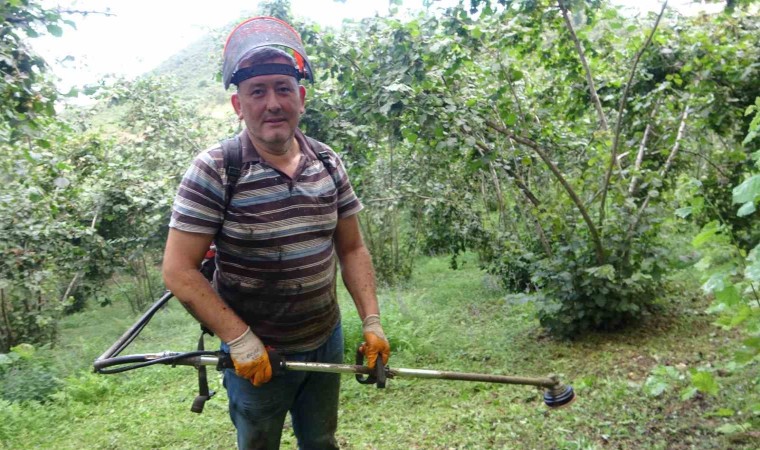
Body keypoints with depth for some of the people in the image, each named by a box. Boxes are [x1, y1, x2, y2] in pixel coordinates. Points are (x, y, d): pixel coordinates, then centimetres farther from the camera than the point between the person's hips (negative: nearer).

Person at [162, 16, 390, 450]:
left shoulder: (328, 163, -3)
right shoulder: (214, 171, -17)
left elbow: (352, 250, 3)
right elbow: (178, 269, -17)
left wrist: (372, 322, -4)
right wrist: (240, 339, -20)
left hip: (327, 341, 4)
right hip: (256, 353, -4)